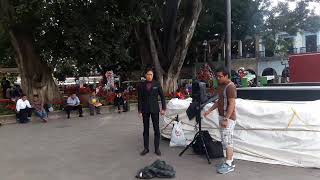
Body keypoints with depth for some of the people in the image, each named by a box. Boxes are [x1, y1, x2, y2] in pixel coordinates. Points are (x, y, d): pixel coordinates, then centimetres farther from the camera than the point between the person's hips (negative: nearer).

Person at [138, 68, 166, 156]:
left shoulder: (157, 84, 0)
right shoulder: (142, 86, 2)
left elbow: (162, 96, 3)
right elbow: (140, 99, 2)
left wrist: (163, 108, -3)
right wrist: (140, 111, -2)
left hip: (154, 109, -1)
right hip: (145, 110, 1)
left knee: (156, 129, 2)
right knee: (145, 129, 8)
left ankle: (157, 148, 13)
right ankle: (146, 148, 18)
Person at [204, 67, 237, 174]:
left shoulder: (230, 87, -17)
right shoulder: (221, 86, 13)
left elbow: (231, 104, -21)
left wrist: (226, 119, -25)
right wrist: (209, 110, 15)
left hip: (228, 118, -9)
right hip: (222, 116, 10)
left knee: (227, 141, -5)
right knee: (226, 140, 14)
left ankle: (229, 165, 5)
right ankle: (230, 161, 24)